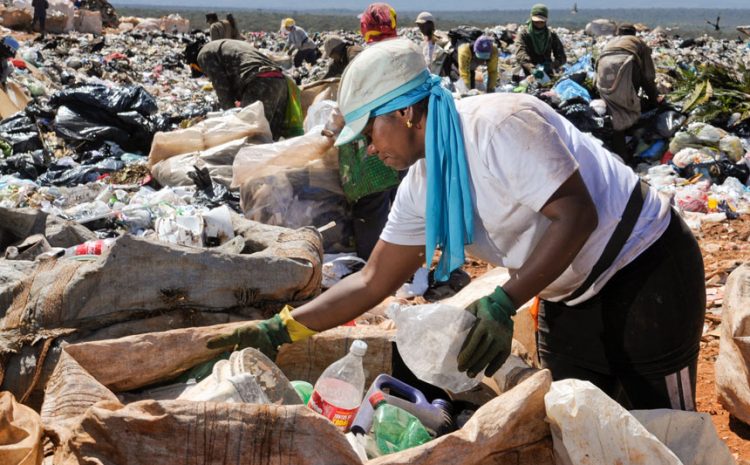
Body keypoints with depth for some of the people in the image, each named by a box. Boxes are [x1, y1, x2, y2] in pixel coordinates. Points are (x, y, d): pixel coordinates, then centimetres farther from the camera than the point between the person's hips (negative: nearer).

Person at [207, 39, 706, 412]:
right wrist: (281, 328, 1)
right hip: (569, 297, 8)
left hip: (648, 269, -7)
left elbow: (576, 215, -28)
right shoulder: (422, 185, 1)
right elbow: (373, 282, 5)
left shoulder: (500, 123, -25)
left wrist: (503, 303, -32)